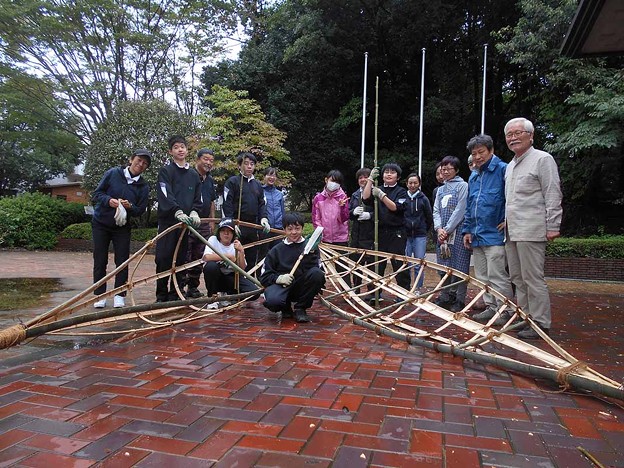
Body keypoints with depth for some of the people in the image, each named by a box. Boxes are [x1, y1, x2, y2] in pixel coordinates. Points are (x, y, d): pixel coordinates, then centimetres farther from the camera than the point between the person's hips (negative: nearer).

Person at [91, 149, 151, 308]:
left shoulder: (143, 186, -3)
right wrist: (109, 200, -23)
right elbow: (96, 194, -3)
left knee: (122, 261, -2)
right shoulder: (112, 173, -5)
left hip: (122, 227, 1)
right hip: (100, 224, -1)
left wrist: (129, 206, -24)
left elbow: (140, 211, -4)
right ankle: (99, 295, 11)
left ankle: (119, 295, 8)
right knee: (100, 261, 2)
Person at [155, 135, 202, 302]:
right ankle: (161, 296, 4)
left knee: (181, 260, 6)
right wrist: (178, 212, -26)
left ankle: (175, 295, 13)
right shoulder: (166, 171, 2)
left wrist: (194, 212, -7)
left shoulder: (194, 174, 17)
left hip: (185, 222, 4)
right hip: (167, 221, -4)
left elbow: (198, 198, 14)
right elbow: (166, 195, -12)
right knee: (163, 259, -4)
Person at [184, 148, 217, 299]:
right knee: (184, 256, -6)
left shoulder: (210, 180, 16)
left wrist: (212, 221, 19)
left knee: (199, 257, 11)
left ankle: (193, 287, 20)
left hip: (204, 224, 7)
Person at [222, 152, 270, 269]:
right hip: (236, 227, -6)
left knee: (252, 259, 10)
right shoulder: (232, 181, -1)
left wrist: (263, 218, -4)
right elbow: (227, 204, -8)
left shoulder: (257, 185, 17)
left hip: (253, 227, 6)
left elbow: (262, 204, 15)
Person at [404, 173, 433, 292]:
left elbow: (429, 218, 10)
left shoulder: (423, 199, 2)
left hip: (420, 236, -1)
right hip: (405, 235, 1)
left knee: (418, 265, -1)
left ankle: (418, 289, 10)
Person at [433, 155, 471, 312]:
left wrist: (447, 230, -12)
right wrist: (439, 229, -5)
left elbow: (460, 210, -10)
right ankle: (445, 296, 19)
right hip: (442, 233, 6)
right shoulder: (440, 190, 18)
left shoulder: (462, 186, -1)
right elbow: (436, 211, 12)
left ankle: (459, 299, 4)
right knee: (444, 266, 9)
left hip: (457, 232, -6)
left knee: (459, 266, -3)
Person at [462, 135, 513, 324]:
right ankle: (491, 307, 24)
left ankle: (505, 312, 6)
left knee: (497, 276, -4)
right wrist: (467, 230, 15)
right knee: (482, 277, 13)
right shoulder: (473, 176, 16)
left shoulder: (503, 170, -8)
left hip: (495, 234, -8)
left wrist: (508, 220, -12)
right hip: (477, 236, 8)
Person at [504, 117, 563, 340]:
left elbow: (553, 195, -9)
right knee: (518, 278, 13)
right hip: (512, 232, 9)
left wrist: (553, 227, -14)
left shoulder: (542, 159, -4)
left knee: (533, 278, -7)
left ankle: (541, 323, 2)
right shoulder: (511, 165, 21)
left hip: (531, 231, -9)